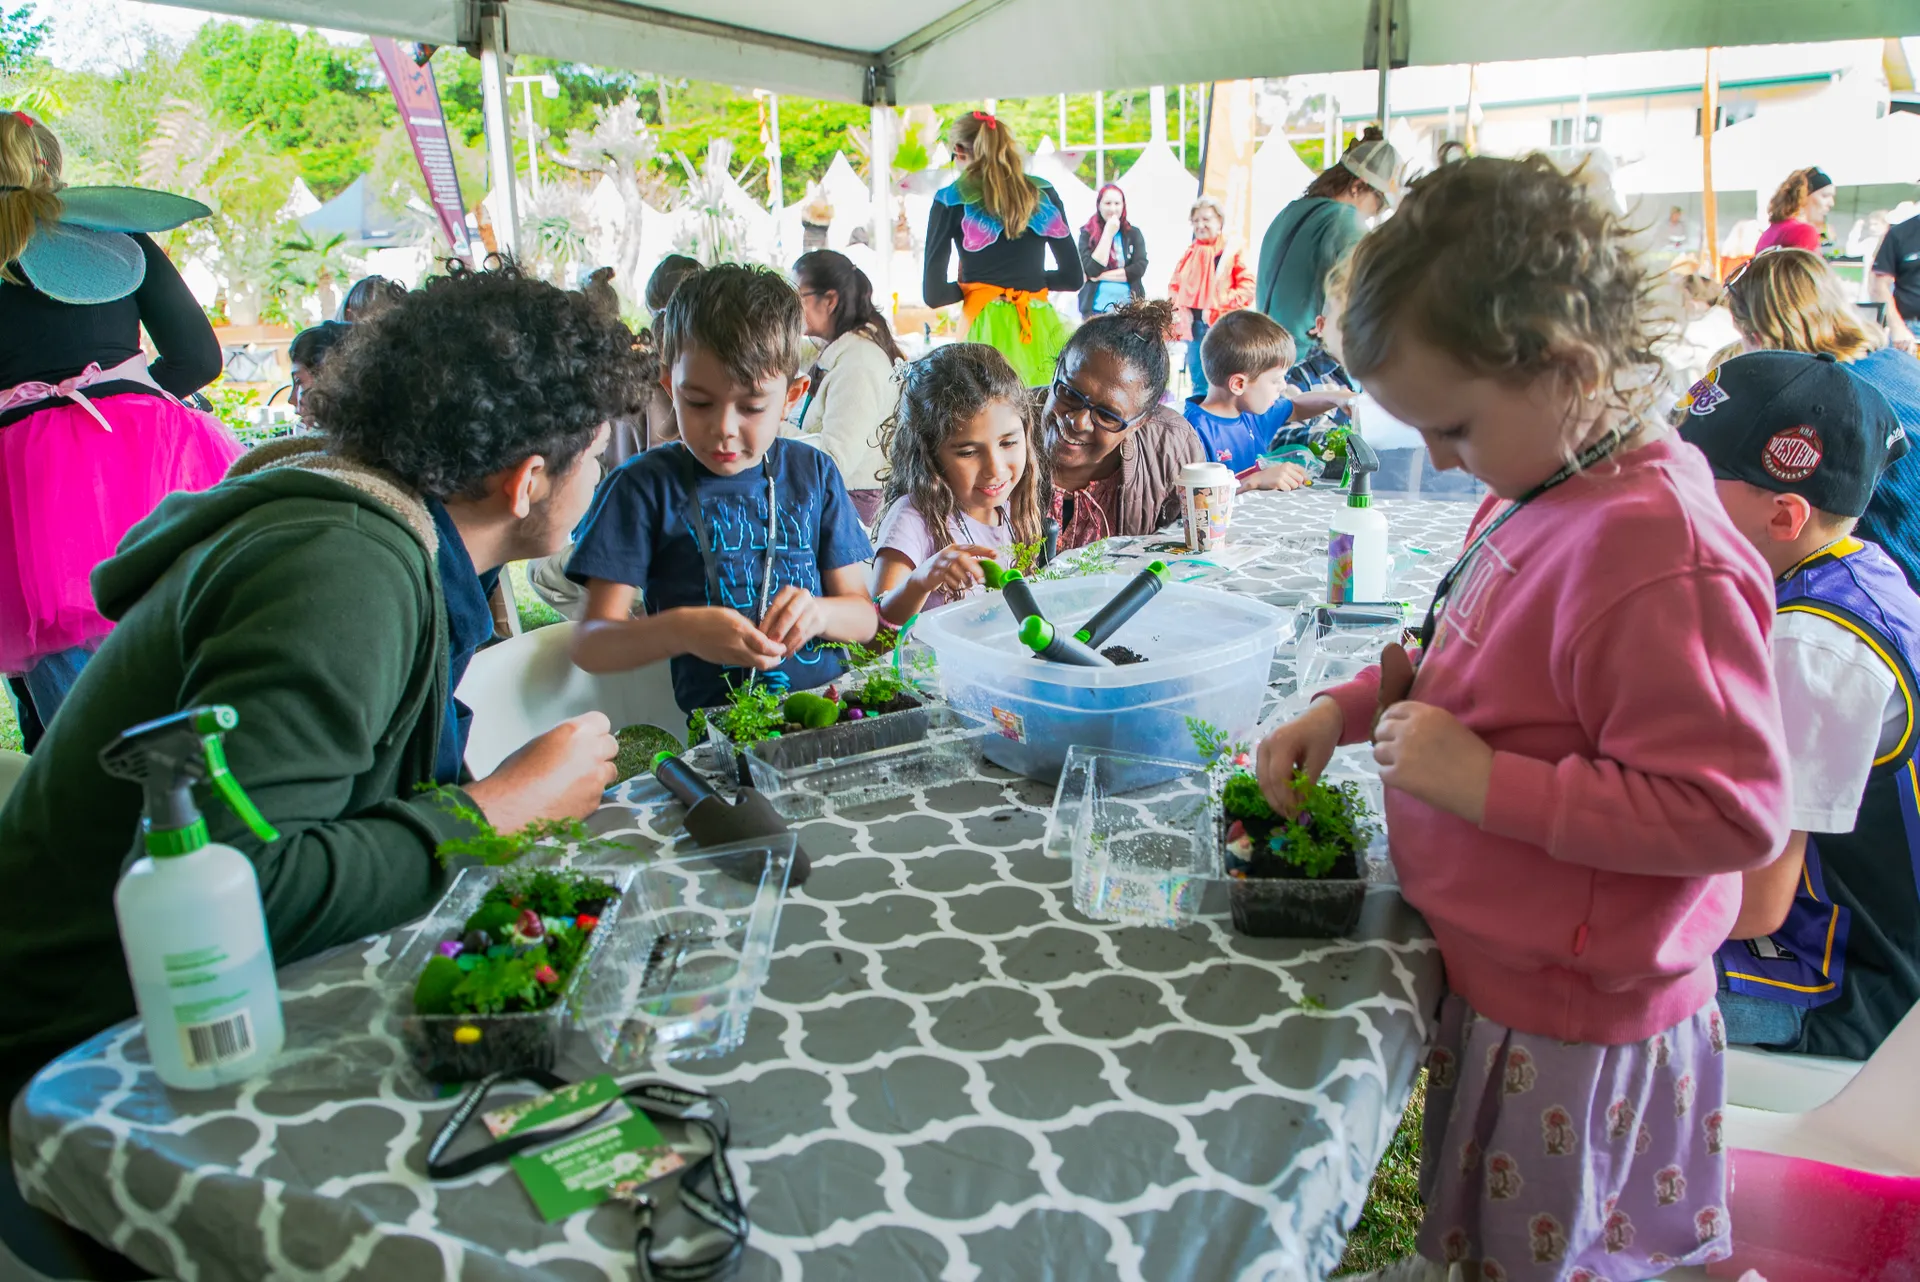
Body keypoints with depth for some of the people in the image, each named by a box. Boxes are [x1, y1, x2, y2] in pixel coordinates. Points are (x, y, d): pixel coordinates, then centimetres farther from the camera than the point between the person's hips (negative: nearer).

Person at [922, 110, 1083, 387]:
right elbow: (1073, 277, 12)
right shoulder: (1043, 193, 9)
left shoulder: (952, 200, 0)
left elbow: (934, 294, -3)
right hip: (1041, 328, 3)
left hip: (989, 331, -3)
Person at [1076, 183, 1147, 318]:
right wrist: (1108, 233, -10)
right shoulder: (1087, 234, 2)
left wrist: (1103, 275, -11)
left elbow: (1139, 268, -5)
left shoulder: (1134, 233, 8)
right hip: (1096, 310, -2)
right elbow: (1092, 270, -12)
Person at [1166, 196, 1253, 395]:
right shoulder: (1190, 253, 14)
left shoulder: (1234, 250, -1)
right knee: (1198, 382, 12)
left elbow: (1248, 286, -8)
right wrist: (1175, 310, 1)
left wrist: (1222, 303, -17)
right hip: (1194, 325, 5)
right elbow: (1174, 285, 19)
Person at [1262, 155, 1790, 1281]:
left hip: (1567, 1035, -9)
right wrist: (1348, 711, 3)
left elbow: (1731, 813, -27)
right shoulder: (1541, 495, 1)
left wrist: (1484, 781, -27)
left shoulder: (1657, 554, -28)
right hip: (1498, 978, 9)